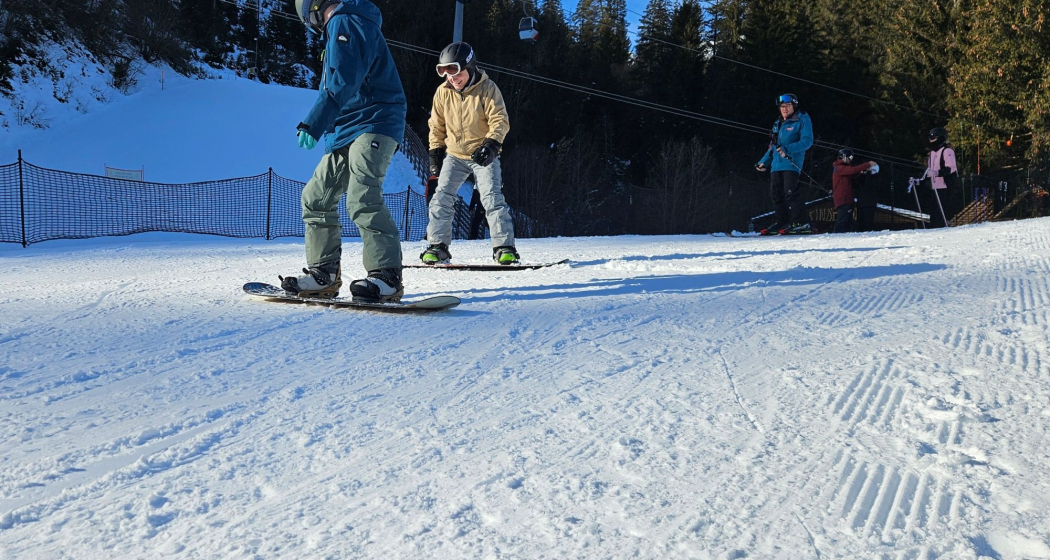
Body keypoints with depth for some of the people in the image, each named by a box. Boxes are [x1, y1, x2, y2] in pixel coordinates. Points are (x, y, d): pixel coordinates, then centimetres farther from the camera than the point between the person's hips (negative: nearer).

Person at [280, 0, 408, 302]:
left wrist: (313, 125, -22)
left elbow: (341, 83, -20)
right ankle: (323, 273, 11)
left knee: (362, 199, -23)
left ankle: (387, 277, -25)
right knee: (316, 197, 8)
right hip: (348, 131, 11)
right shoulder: (342, 26, 25)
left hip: (372, 126, -11)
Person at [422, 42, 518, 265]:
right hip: (454, 155, 4)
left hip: (483, 155, -3)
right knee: (442, 198, -4)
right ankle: (437, 246, 4)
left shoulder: (487, 88, -13)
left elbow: (500, 120, -14)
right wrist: (435, 152, 8)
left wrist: (491, 144, -29)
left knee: (492, 198, -14)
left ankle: (504, 247, -9)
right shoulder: (443, 91, -2)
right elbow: (436, 125, 10)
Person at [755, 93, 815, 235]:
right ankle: (781, 222, 11)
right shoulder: (778, 124, 23)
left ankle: (802, 223, -14)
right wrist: (764, 162, 20)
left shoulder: (802, 120, 1)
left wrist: (788, 149, -22)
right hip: (776, 165, 8)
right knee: (776, 194, 4)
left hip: (791, 163, -7)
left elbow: (807, 141, -10)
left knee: (791, 192, -17)